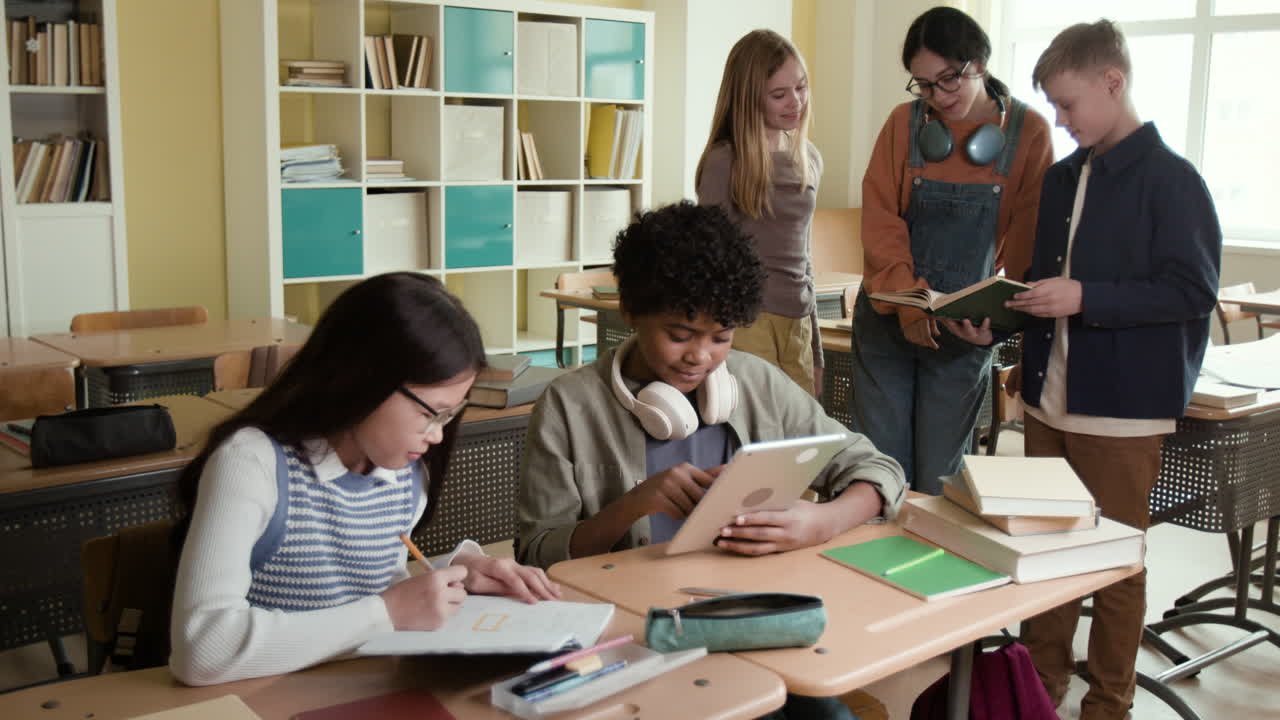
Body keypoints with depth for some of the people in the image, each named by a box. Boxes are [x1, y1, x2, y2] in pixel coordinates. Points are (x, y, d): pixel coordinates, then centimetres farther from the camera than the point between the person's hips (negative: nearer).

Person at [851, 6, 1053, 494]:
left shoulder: (1028, 132, -3)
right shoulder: (905, 123, -1)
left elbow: (1027, 239, -4)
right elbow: (880, 221, -7)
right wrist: (906, 301, -20)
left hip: (966, 327, -1)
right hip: (886, 320, 1)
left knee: (938, 479, 5)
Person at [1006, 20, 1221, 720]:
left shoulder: (1170, 180, -10)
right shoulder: (1062, 178, 11)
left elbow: (1192, 291, -16)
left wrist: (1084, 298, -21)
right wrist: (1012, 308, 5)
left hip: (1123, 404, -7)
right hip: (1050, 396, 7)